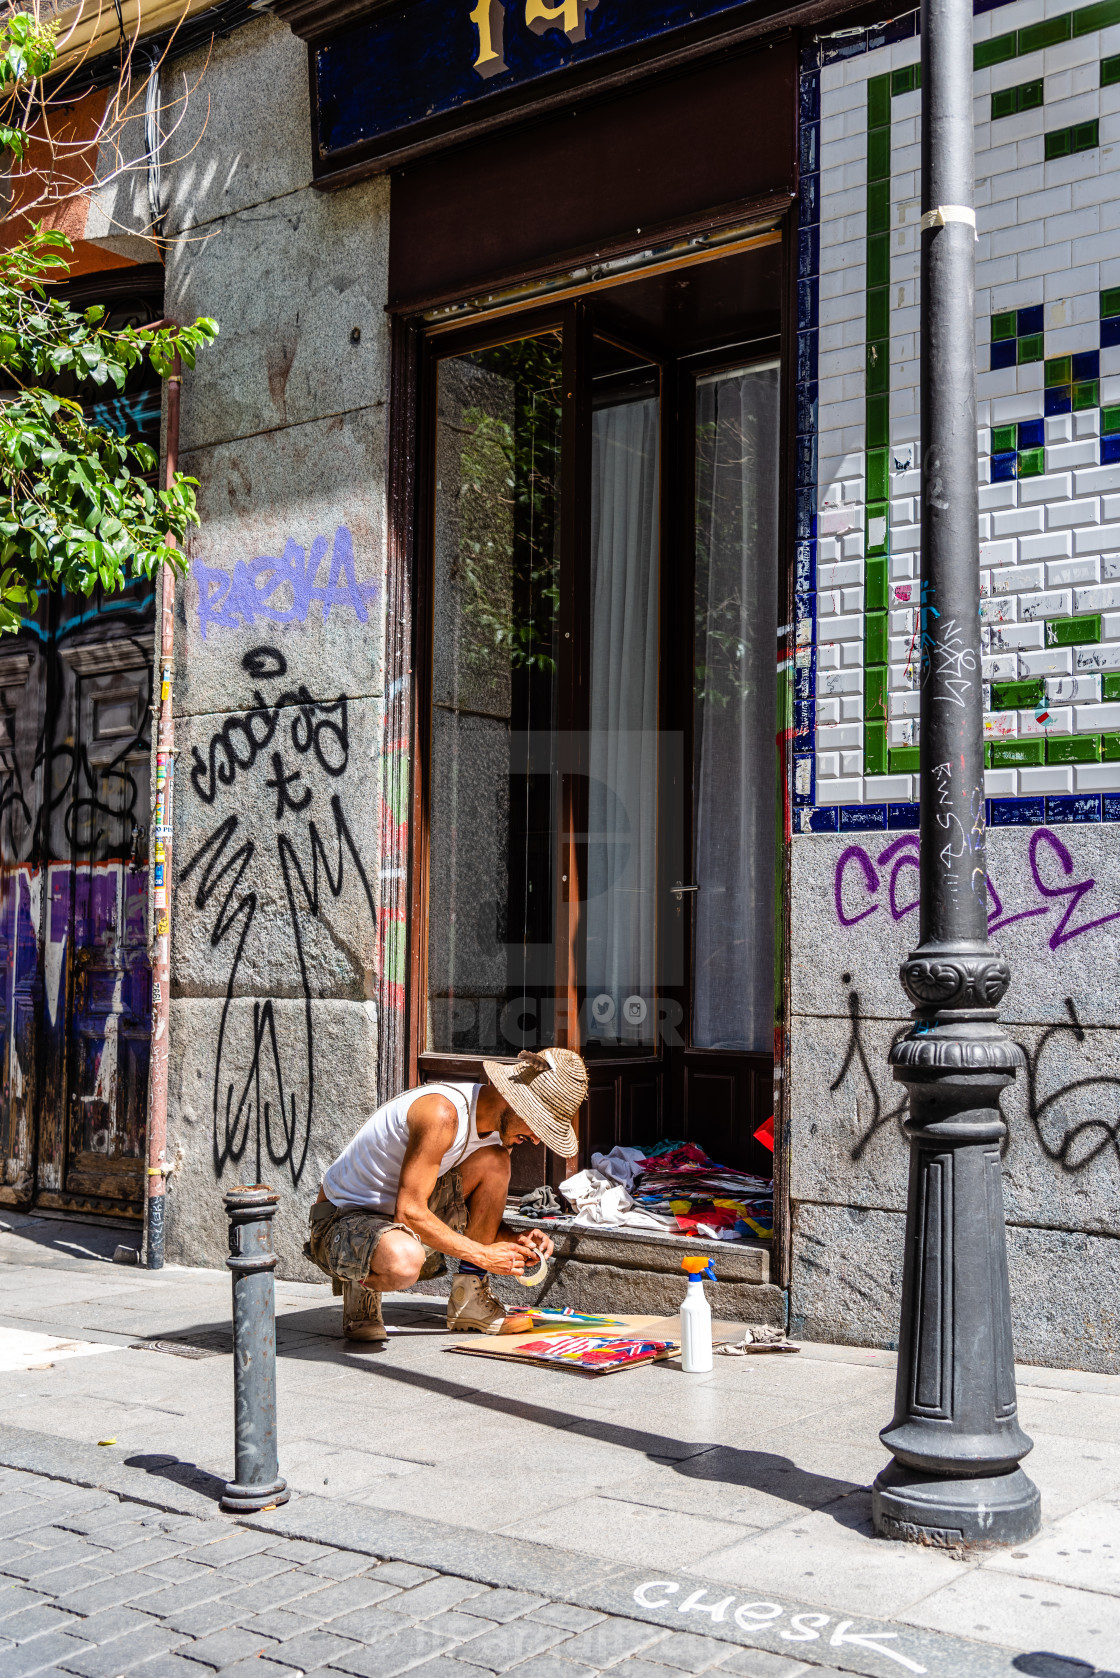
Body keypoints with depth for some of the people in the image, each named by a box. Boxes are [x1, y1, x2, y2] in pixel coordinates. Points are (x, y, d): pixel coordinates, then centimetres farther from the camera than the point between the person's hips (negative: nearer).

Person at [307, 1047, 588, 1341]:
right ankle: (361, 1284, -4)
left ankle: (469, 1300, -2)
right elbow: (409, 1211, -30)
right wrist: (482, 1254, -24)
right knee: (404, 1262, -41)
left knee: (494, 1162, -10)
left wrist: (513, 1239, -10)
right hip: (343, 1219, -8)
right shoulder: (442, 1111, -28)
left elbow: (482, 1212, 11)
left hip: (408, 1224, 8)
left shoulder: (496, 1125, 0)